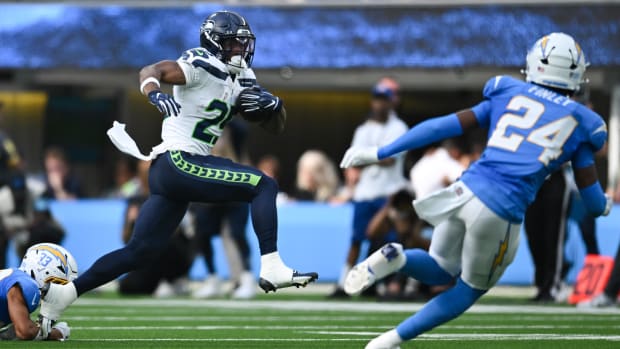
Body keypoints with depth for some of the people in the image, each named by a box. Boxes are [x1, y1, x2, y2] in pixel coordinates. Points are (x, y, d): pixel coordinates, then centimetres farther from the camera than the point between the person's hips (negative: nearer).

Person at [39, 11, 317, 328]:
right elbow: (151, 70, -24)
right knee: (264, 186, -12)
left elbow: (275, 125, 20)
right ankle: (271, 268, -18)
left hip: (169, 172, 9)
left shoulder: (239, 81, 16)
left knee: (140, 252, 8)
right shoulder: (202, 66, -9)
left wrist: (270, 104, -3)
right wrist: (154, 93, -46)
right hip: (178, 162, -9)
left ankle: (62, 293, 9)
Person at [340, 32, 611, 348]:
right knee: (469, 290, 22)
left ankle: (394, 258, -9)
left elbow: (445, 126, 9)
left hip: (467, 189, 2)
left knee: (440, 271, 25)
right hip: (502, 211, -2)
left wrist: (379, 154, 12)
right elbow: (594, 202, 10)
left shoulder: (509, 94, 14)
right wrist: (605, 205, 36)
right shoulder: (579, 123, 9)